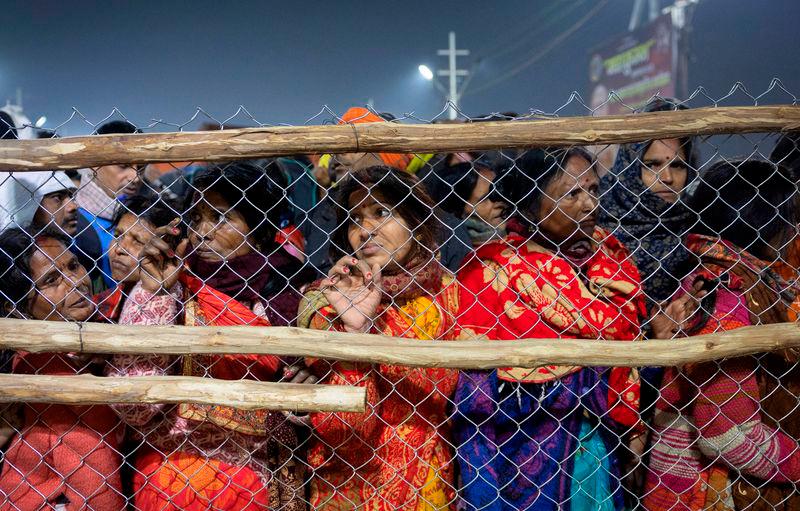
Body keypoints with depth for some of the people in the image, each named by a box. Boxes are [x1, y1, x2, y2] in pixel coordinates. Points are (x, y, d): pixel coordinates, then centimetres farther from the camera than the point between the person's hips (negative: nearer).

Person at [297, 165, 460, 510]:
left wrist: (368, 324, -26)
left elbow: (439, 387, -17)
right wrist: (350, 323, -28)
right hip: (338, 475, 1)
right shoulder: (324, 297, -3)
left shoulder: (447, 291, -5)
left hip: (416, 476, 0)